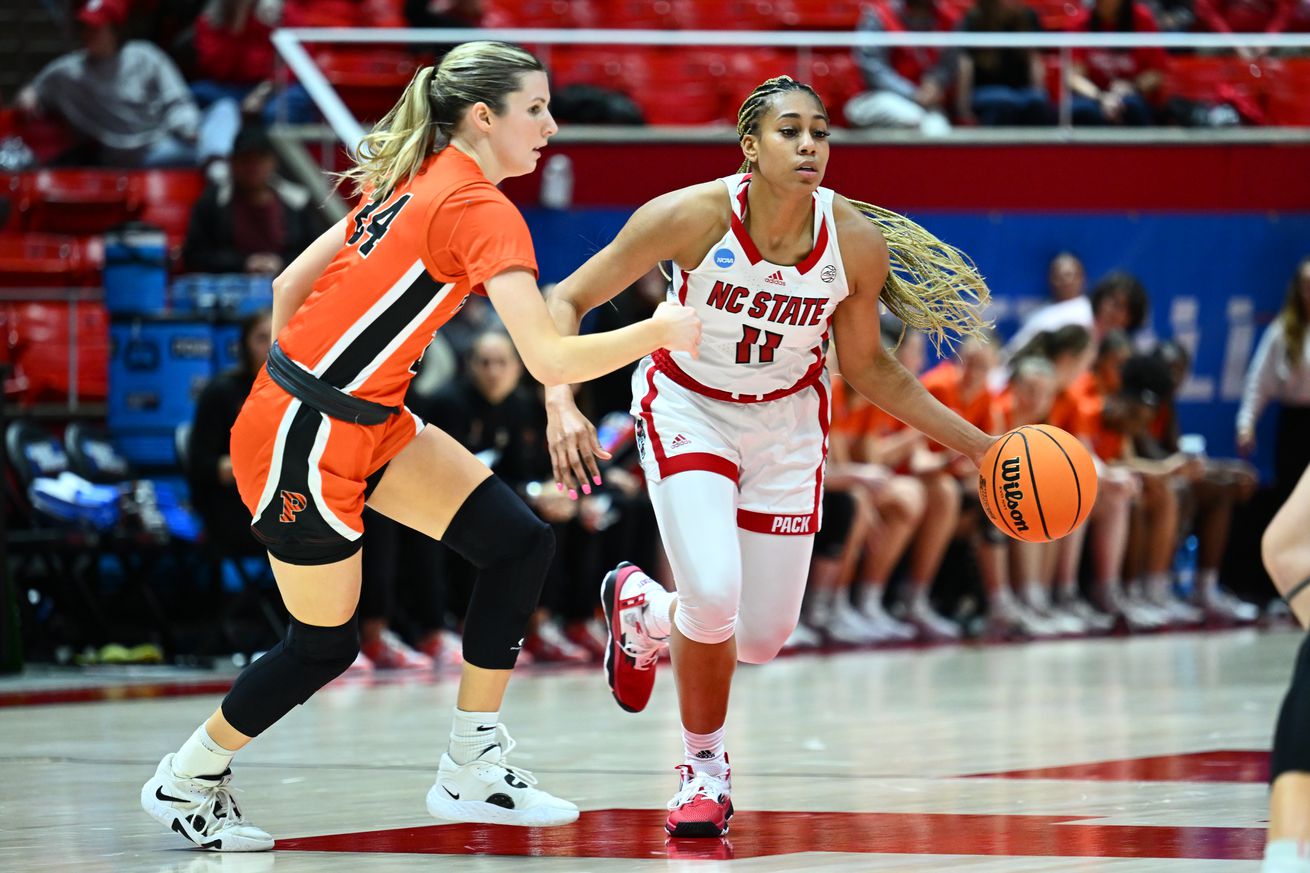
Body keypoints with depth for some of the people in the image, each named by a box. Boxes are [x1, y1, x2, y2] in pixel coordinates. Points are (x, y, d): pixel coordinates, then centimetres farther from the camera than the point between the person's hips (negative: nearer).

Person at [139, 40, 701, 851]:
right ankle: (187, 780, 30)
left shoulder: (410, 180, 8)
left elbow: (290, 285, 13)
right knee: (326, 642, 7)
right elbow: (551, 360, -27)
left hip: (369, 421, 9)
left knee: (520, 540, 1)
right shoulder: (481, 210, -19)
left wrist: (297, 381, 21)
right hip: (303, 442, -9)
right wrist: (660, 330, -14)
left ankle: (473, 768, 7)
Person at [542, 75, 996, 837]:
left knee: (761, 640, 4)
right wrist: (562, 406, -33)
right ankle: (705, 769, 5)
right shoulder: (692, 217, -27)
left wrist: (976, 446, -2)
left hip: (787, 418, 3)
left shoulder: (858, 242, -19)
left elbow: (868, 367, -1)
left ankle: (643, 607, 39)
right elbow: (568, 301, -18)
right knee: (713, 600, -23)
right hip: (689, 409, -3)